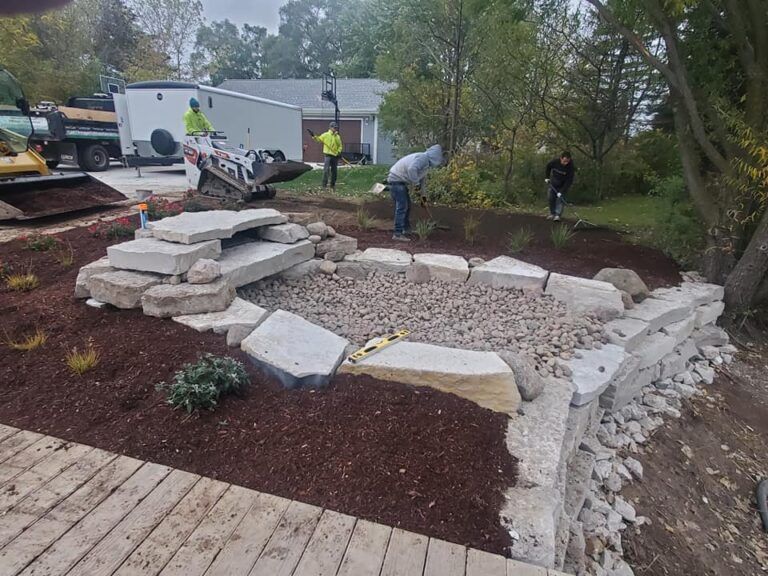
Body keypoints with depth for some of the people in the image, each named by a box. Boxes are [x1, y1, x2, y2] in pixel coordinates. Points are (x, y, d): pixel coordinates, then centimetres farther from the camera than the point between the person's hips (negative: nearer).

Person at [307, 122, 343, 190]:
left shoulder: (338, 136, 12)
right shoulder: (325, 135, 1)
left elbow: (340, 146, 17)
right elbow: (318, 139, 1)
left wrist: (339, 152, 0)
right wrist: (313, 136, -16)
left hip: (335, 156, 4)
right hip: (328, 155, -4)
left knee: (334, 171, 8)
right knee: (326, 170, -13)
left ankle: (333, 185, 19)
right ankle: (324, 184, -9)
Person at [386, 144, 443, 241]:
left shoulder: (427, 163, 15)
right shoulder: (423, 158, -18)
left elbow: (423, 179, 24)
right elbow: (411, 169, -35)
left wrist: (423, 195, 25)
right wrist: (416, 184, -25)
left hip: (401, 182, 11)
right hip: (396, 180, -11)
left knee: (407, 205, 18)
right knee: (402, 207, -13)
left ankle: (406, 229, 30)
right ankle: (398, 234, -13)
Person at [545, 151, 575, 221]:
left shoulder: (570, 167, -30)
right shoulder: (554, 162, -24)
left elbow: (569, 181, -29)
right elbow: (548, 167, 2)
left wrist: (561, 192, -35)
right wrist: (547, 177, 1)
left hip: (563, 185, -3)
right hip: (553, 184, 3)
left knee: (560, 199, -14)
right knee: (551, 198, 7)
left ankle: (557, 215, -16)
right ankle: (552, 213, 20)